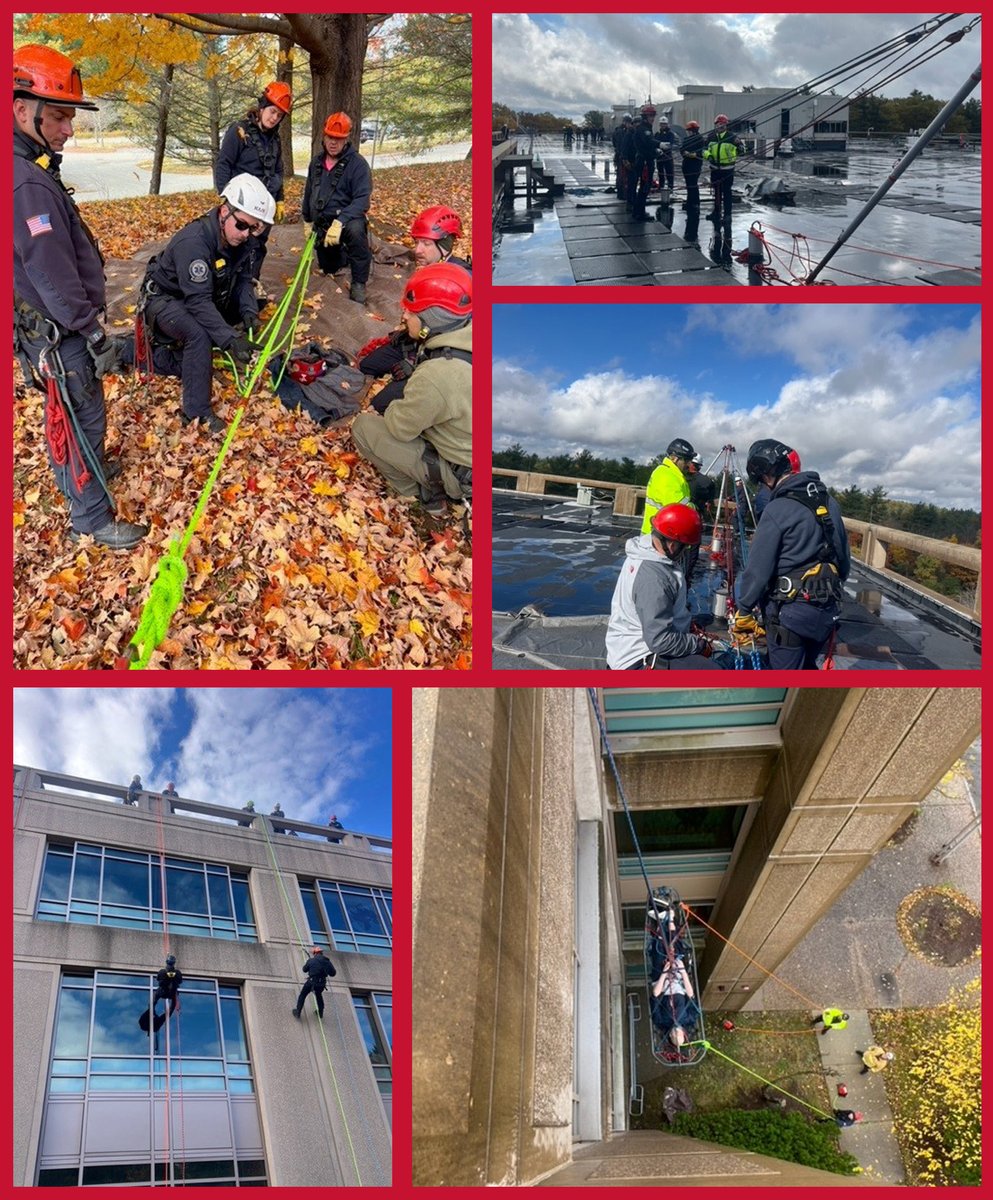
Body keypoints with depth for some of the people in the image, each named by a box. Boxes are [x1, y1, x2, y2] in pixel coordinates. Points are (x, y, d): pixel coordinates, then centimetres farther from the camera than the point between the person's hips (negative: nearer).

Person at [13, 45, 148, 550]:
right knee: (82, 419, 2)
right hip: (59, 335, -10)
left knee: (67, 414, 26)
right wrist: (95, 334, -19)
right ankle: (92, 519, 13)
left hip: (49, 330, 10)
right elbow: (53, 277, -26)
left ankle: (82, 470, 46)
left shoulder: (31, 171, 8)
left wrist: (88, 326, 19)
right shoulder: (27, 183, -25)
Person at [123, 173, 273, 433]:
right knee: (199, 334, -36)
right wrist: (231, 339, -46)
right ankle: (197, 413, -28)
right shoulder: (193, 241, -35)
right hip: (164, 299, -9)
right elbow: (198, 301, -39)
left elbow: (243, 280, -2)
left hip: (202, 299, 9)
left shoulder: (240, 240, -11)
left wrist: (249, 311, -22)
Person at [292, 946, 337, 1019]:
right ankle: (321, 1013, 39)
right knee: (319, 995, 32)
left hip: (311, 982, -3)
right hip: (321, 983, 3)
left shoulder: (311, 960, -2)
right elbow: (333, 973, 3)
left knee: (302, 995, 19)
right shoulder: (327, 961, 1)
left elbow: (305, 969, 15)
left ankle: (297, 1013, 18)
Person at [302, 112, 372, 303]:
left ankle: (359, 282, -24)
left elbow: (362, 200, -27)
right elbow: (309, 192, 16)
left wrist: (340, 222, -38)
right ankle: (344, 255, 52)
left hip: (347, 220, -6)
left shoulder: (358, 164, -16)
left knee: (355, 229, -41)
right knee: (328, 269, 16)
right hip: (322, 223, 6)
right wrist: (308, 220, 19)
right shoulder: (317, 161, 3)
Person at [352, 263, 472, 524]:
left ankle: (426, 493, 7)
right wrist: (399, 408, 9)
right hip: (468, 448, 8)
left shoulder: (436, 376, -34)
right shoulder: (468, 343, -9)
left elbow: (400, 427, -17)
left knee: (363, 426, -2)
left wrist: (390, 411, 4)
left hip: (462, 473, -8)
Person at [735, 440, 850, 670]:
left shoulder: (776, 510, -16)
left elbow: (758, 569, -14)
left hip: (789, 612, -7)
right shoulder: (829, 501, 6)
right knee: (808, 669, 23)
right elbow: (845, 558, 14)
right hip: (827, 611, 7)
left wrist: (743, 609, -3)